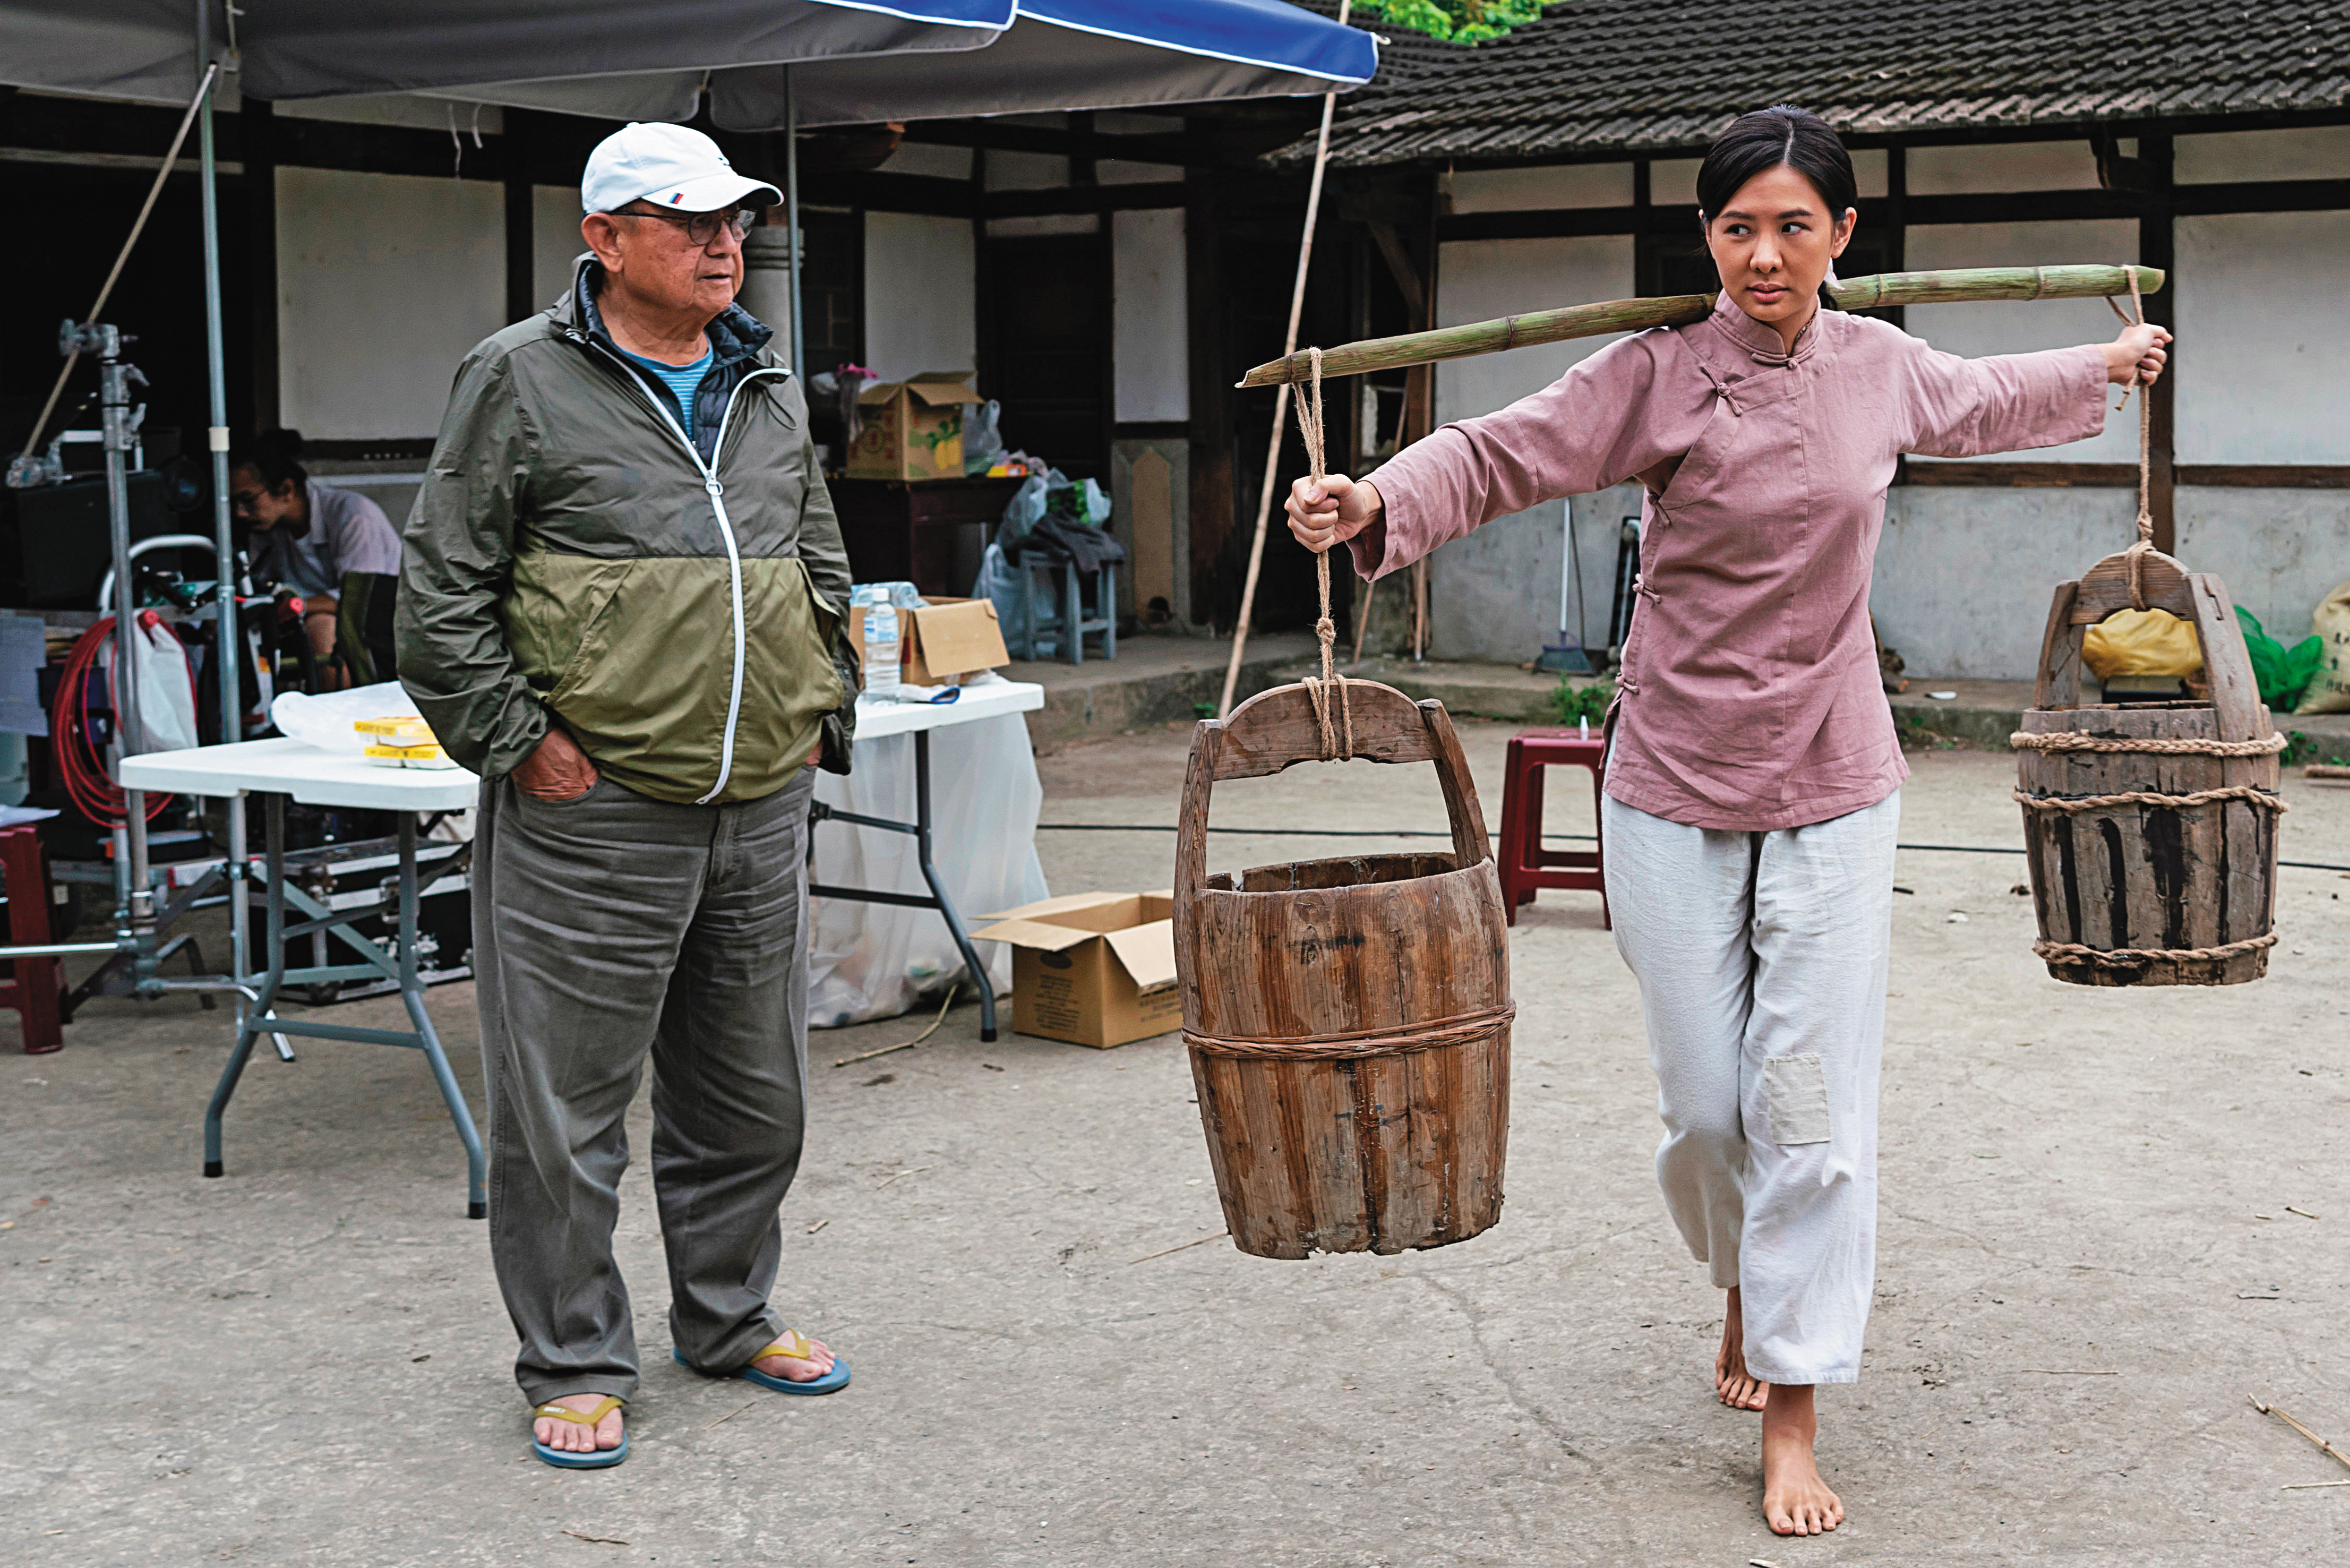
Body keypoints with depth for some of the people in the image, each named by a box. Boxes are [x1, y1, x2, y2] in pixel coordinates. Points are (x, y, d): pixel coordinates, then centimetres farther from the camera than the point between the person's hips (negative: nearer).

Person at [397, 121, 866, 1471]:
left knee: (752, 1091, 16)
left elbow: (824, 576, 25)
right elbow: (445, 591, -5)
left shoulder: (771, 391, 14)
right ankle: (575, 1364, 16)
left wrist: (819, 718, 14)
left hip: (761, 810, 6)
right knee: (568, 1102, 1)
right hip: (590, 813, -6)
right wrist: (521, 743, -11)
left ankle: (731, 1318, 34)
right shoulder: (524, 380, -4)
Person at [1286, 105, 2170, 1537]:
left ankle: (1793, 1423, 10)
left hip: (1834, 786, 2)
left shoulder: (1883, 368, 3)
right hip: (1676, 787, -2)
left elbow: (1986, 401, 25)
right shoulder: (1663, 374, -9)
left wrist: (2105, 367, 41)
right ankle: (1747, 1289, 37)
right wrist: (1374, 506, -37)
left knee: (1814, 1105, -1)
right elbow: (1502, 455, -18)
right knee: (1708, 1104, 5)